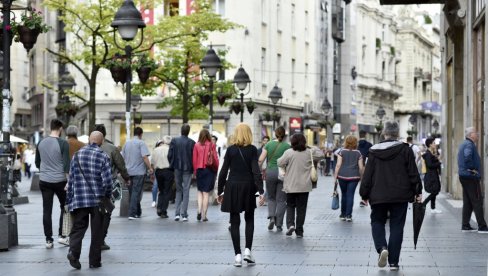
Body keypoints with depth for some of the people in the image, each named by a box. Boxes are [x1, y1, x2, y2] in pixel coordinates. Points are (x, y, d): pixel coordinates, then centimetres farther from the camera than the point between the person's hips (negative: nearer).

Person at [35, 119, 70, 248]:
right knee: (64, 207, 14)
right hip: (59, 181, -4)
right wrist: (68, 181, -12)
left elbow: (37, 163, 14)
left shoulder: (41, 143, 5)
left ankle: (48, 240, 5)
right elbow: (66, 164, -15)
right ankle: (62, 235, 9)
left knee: (47, 211, 4)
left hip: (44, 181, 4)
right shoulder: (63, 143, -10)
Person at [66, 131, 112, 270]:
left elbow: (71, 179, 6)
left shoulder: (78, 154, 4)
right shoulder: (103, 156, -7)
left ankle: (74, 250, -19)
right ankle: (94, 261, 12)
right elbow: (107, 181, -11)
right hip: (98, 200, -2)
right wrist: (108, 196, 6)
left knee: (78, 227, 6)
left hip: (79, 199, 2)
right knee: (96, 232, 8)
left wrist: (69, 199, 12)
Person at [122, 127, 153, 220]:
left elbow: (122, 157, 17)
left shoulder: (127, 143, 11)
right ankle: (132, 214, -11)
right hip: (139, 172, -6)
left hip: (129, 172, 6)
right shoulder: (141, 143, -7)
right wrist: (150, 168, -12)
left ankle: (137, 212, 23)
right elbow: (145, 157, -18)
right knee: (136, 192, -5)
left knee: (132, 192, 14)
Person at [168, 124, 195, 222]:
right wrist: (192, 168, 5)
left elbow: (169, 155, -2)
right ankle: (184, 215, 1)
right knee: (186, 191, 3)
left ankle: (177, 213, 7)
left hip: (177, 169, 2)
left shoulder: (174, 141, -2)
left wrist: (172, 166, 11)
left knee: (178, 190, 14)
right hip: (187, 169, -2)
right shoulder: (191, 142, -9)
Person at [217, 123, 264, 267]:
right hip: (248, 187, 0)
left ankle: (238, 255, 1)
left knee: (235, 222, 5)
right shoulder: (252, 149, -4)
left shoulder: (230, 150, -1)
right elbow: (256, 171, -11)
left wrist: (220, 191, 6)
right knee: (249, 220, 16)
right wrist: (261, 191, -12)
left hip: (232, 187, 0)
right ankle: (247, 250, 5)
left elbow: (223, 171, -1)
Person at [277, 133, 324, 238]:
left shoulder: (289, 153, -10)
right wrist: (312, 148, 13)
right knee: (301, 208, 8)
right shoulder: (309, 153, -2)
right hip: (304, 186, 2)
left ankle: (290, 224, -8)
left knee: (290, 206, 14)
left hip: (291, 186, -1)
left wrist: (285, 168, 11)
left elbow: (280, 163, -8)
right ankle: (299, 231, 10)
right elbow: (321, 154, 11)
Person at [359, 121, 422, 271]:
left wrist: (364, 194, 9)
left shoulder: (374, 151, -1)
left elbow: (367, 175, 1)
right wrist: (418, 192, 6)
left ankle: (382, 247, -10)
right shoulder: (405, 150, -3)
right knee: (397, 226, 6)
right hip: (400, 196, 0)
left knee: (377, 221, 16)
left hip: (378, 195, 0)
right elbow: (413, 173, -2)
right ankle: (393, 261, 5)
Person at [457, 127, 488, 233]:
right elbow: (468, 156, -34)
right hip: (471, 177, -10)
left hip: (464, 176, 10)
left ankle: (465, 226, 14)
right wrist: (472, 169, -22)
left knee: (467, 202, 12)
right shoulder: (469, 145, -15)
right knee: (477, 202, -6)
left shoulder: (463, 144, 16)